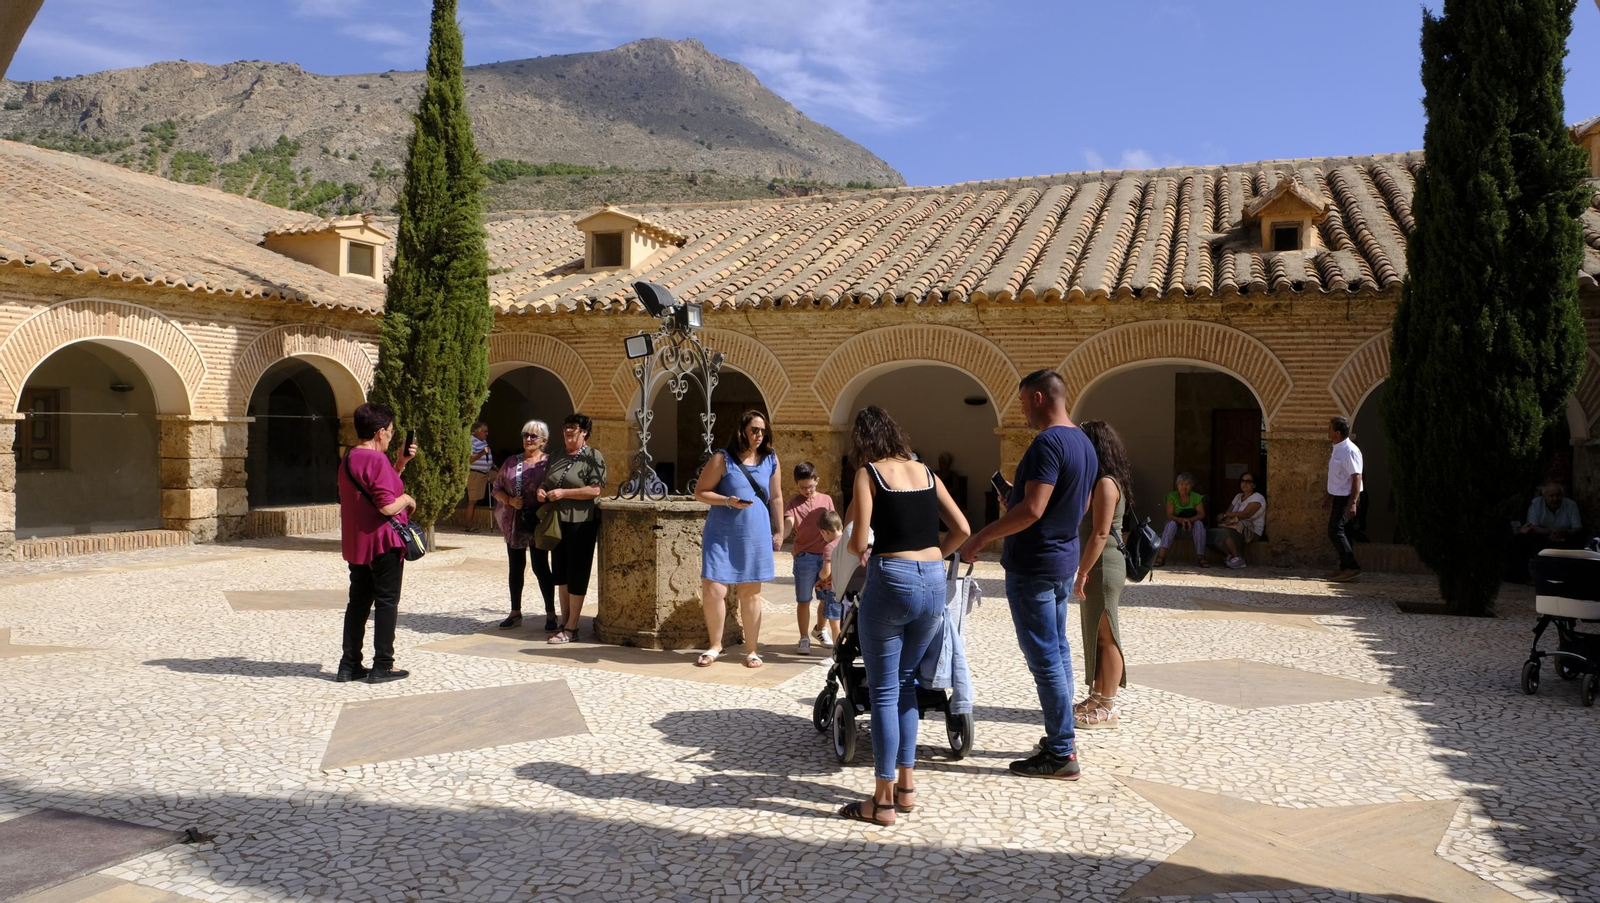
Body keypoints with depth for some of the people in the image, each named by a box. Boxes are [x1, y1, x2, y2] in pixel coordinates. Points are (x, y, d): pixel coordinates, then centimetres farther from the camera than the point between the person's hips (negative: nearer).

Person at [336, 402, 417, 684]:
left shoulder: (348, 459, 12)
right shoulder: (377, 460, -18)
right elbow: (388, 506, -24)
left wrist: (400, 463, 15)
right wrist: (407, 498, -5)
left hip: (356, 543, 9)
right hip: (382, 542, -9)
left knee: (359, 601, 14)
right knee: (386, 602, 0)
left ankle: (349, 665, 16)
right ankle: (382, 666, 4)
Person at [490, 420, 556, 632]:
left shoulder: (550, 463, -4)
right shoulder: (511, 463, 9)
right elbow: (496, 488, 11)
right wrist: (510, 500, -7)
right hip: (514, 522, 5)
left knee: (540, 567, -4)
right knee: (516, 567, 12)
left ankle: (550, 614, 5)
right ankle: (515, 612, 22)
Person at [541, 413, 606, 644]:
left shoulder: (593, 456, -8)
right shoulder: (557, 457, 15)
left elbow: (596, 489, -18)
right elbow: (547, 482, 26)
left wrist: (563, 493, -21)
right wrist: (542, 491, 3)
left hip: (581, 523, -7)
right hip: (558, 521, 7)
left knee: (576, 575, -2)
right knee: (560, 573, 11)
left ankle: (571, 627, 4)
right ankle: (564, 622, 21)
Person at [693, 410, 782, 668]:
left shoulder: (771, 460, 3)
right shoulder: (723, 459, -7)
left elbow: (776, 497, 10)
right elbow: (700, 492, -5)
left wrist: (779, 530, 8)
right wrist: (727, 500, -19)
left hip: (755, 536, 2)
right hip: (721, 536, -2)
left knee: (750, 593, 10)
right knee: (713, 591, -6)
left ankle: (752, 650, 22)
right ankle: (715, 645, 15)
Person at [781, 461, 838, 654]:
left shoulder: (826, 500, 6)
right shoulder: (793, 504, -3)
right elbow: (788, 524, -19)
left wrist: (835, 553, 5)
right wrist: (779, 537, -41)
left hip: (827, 556, 3)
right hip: (805, 558, -3)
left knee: (829, 598, 12)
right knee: (804, 600, 3)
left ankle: (819, 630, 35)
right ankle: (804, 638, 15)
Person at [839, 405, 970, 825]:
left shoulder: (869, 473, -2)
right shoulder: (925, 471, 13)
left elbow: (858, 542, -9)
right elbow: (962, 529, 12)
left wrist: (856, 550, 12)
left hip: (892, 582, -5)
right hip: (934, 584, 6)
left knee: (884, 692, 4)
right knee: (906, 684, 19)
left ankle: (884, 800, 9)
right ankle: (906, 785, 24)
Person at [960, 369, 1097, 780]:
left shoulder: (1047, 443, -21)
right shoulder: (1084, 443, 10)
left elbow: (1032, 510, -27)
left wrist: (981, 538, -19)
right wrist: (1016, 498, 20)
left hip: (1034, 565, -10)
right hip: (1064, 560, 10)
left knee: (1044, 658, -4)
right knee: (1058, 650, 16)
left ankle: (1060, 755, 2)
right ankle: (1061, 739, 26)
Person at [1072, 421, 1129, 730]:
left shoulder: (1105, 483, -16)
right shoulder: (1096, 483, 14)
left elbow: (1100, 534, -21)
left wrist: (1082, 573, -20)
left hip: (1103, 567, -10)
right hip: (1096, 568, 10)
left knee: (1105, 635, -3)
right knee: (1095, 633, 15)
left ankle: (1107, 707, 4)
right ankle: (1098, 697, 24)